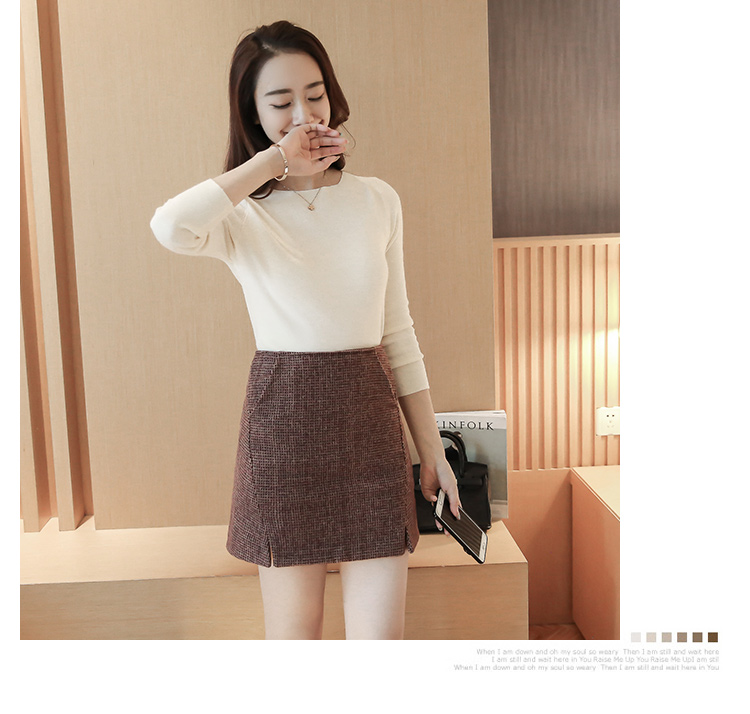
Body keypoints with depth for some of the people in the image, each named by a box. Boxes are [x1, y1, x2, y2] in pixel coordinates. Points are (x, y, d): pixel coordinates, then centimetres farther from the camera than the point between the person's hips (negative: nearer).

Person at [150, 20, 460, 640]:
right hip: (283, 424, -2)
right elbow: (171, 227, -28)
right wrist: (273, 159, -18)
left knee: (381, 633, 5)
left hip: (371, 424, 2)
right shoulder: (242, 215, -2)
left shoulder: (378, 201, 7)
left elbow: (399, 334, 10)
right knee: (294, 628, 12)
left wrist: (432, 449, 10)